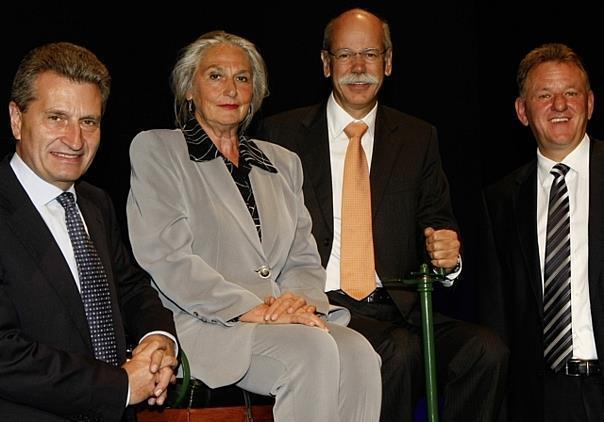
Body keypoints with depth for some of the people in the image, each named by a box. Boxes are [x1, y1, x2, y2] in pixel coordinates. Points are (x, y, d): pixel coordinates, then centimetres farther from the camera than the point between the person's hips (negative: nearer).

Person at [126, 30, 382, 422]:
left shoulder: (283, 162, 23)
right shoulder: (155, 149, 6)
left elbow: (304, 260, 18)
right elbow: (167, 257, -7)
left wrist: (300, 300, -7)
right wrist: (253, 310, -16)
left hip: (280, 322, 5)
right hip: (200, 326, -5)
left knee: (356, 353, -26)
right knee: (313, 349, -31)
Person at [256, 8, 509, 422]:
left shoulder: (418, 138, 16)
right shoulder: (281, 133, 8)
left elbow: (438, 223, 16)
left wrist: (448, 252, -9)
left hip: (397, 306, 3)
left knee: (487, 350, -24)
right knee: (400, 351, -34)